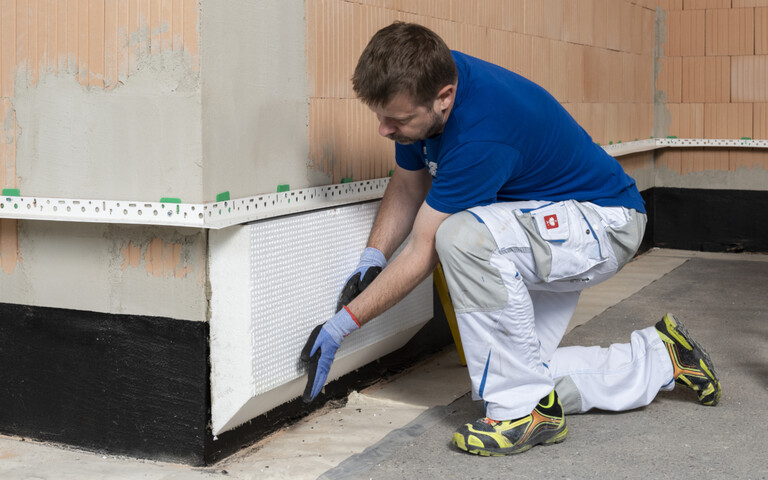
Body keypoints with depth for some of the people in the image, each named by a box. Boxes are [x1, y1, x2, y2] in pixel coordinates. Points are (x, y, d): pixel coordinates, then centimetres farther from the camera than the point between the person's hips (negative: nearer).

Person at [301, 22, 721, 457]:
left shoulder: (480, 134, -36)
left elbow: (424, 253, -26)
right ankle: (660, 358, 21)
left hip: (605, 224, -9)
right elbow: (409, 184, 5)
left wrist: (341, 326, -20)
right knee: (512, 372, 4)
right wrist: (372, 259, -9)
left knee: (466, 235, -37)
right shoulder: (428, 79, -11)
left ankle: (526, 409, -22)